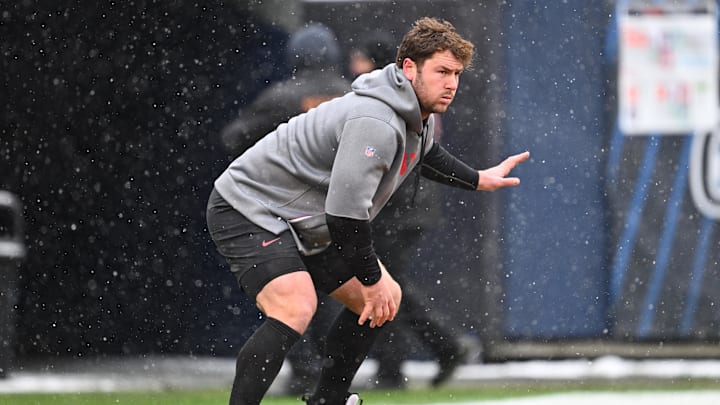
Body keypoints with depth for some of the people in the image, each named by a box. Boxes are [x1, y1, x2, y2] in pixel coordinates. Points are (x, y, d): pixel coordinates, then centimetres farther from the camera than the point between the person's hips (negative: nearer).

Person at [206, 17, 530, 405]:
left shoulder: (417, 117, 3)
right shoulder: (377, 124, -31)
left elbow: (424, 153, 31)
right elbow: (344, 211, -33)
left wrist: (478, 179, 34)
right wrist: (372, 281, -23)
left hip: (307, 226, 11)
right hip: (248, 211, -11)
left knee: (385, 299, 14)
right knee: (295, 308, -31)